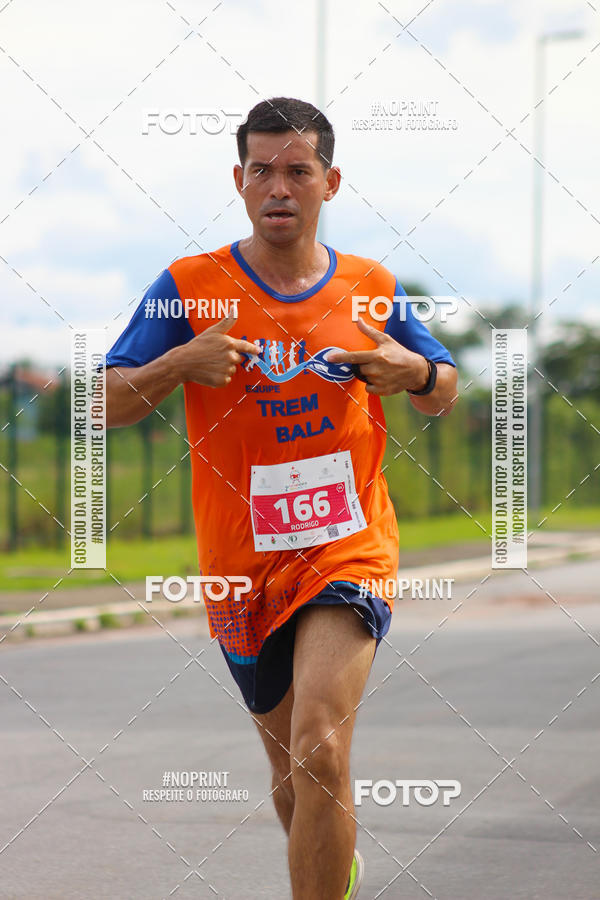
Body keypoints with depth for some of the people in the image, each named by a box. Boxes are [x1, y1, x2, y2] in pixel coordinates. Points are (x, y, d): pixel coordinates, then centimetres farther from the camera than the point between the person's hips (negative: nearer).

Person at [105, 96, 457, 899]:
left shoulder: (371, 289, 2)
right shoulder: (189, 288, -3)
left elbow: (444, 395, 14)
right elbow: (107, 406, -3)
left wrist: (415, 372, -10)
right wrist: (179, 364, -22)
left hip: (350, 547, -1)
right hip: (241, 562, 1)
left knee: (320, 747, -22)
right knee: (290, 765, 18)